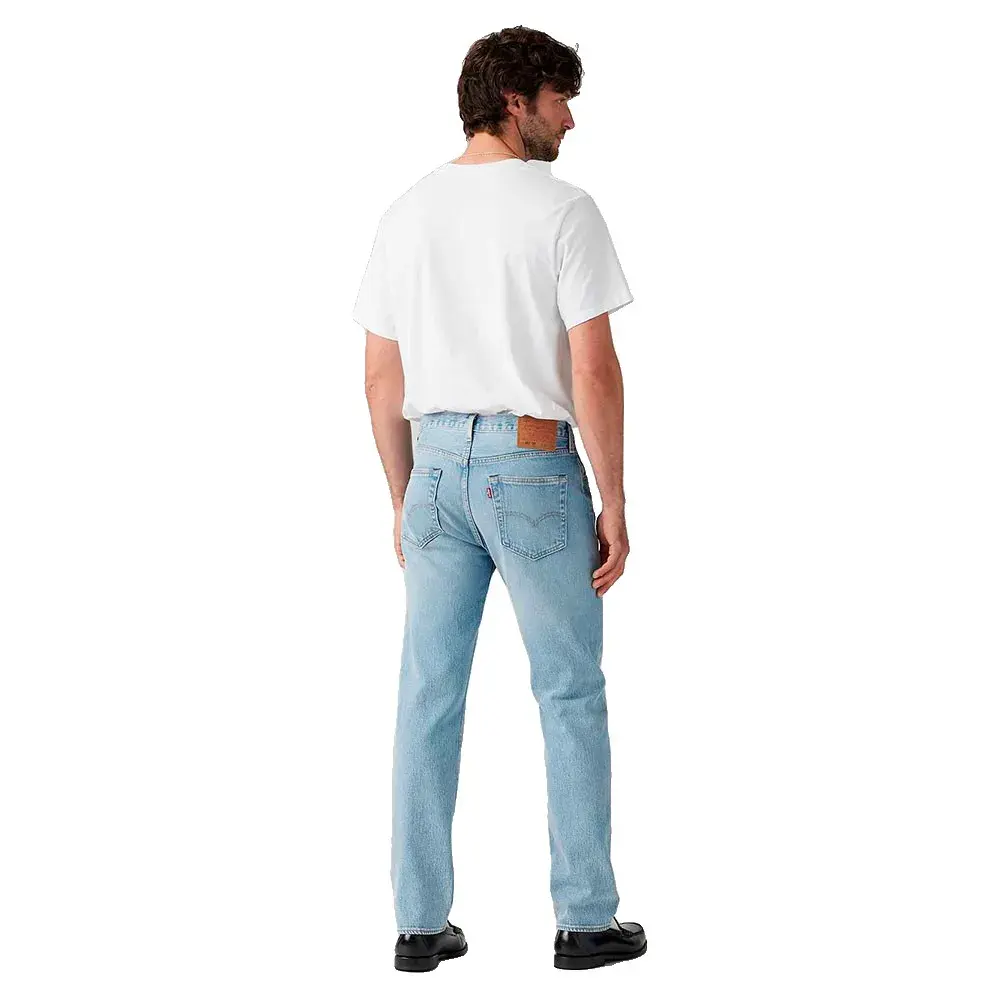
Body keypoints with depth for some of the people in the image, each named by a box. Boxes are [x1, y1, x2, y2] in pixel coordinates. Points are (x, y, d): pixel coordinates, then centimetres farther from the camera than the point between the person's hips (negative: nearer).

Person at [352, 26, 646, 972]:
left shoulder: (406, 213, 8)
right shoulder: (563, 208, -11)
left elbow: (381, 376, 9)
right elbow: (594, 370, -15)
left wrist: (402, 498, 18)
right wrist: (614, 505, -8)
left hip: (438, 467, 5)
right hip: (534, 467, -5)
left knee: (429, 697, 9)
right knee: (571, 695, 7)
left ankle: (421, 922, 13)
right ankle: (587, 919, 13)